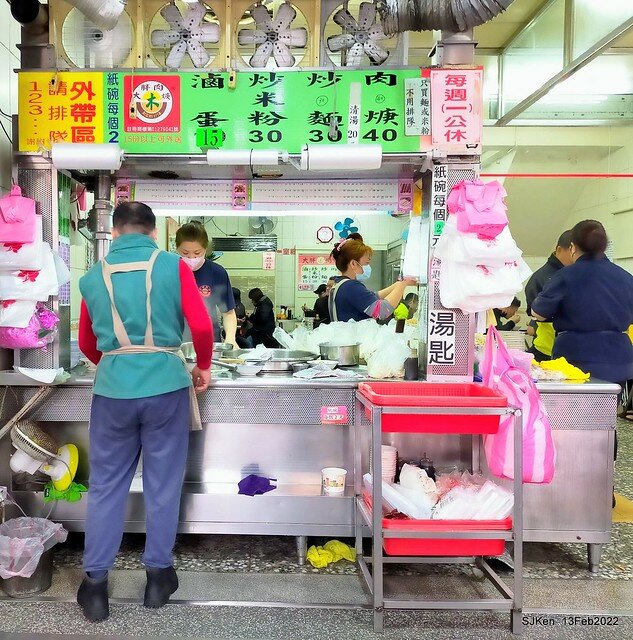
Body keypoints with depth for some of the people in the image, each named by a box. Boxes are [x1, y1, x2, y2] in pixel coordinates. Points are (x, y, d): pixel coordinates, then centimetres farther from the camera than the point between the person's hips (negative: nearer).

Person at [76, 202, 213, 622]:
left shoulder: (93, 277, 6)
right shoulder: (173, 266, -2)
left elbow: (87, 344, 16)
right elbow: (201, 326, -8)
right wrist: (204, 367, 10)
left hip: (112, 390, 2)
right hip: (165, 386, -2)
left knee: (106, 486, 13)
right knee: (162, 484, 11)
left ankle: (96, 583, 20)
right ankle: (158, 575, 24)